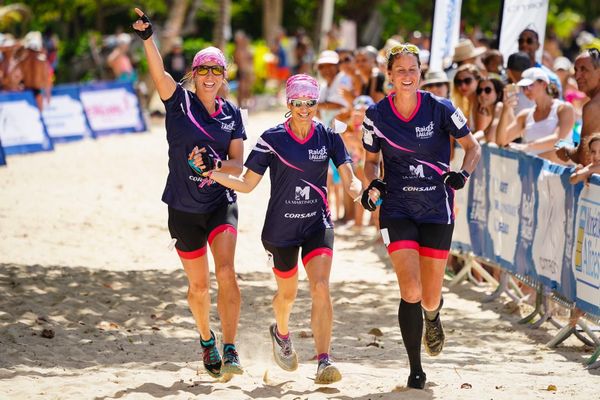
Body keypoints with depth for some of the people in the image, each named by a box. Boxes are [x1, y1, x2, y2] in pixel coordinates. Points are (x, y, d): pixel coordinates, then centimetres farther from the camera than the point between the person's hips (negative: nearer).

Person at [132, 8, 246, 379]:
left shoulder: (232, 114, 4)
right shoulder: (179, 101, -3)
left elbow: (238, 164, 2)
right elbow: (158, 71, -21)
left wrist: (215, 165, -20)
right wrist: (147, 35, -38)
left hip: (221, 202, 1)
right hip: (184, 207, 0)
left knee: (226, 270, -21)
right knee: (199, 285, 8)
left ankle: (230, 350, -21)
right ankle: (206, 339, 35)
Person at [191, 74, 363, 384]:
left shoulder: (328, 137, -2)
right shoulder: (273, 139, -7)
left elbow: (348, 179, -5)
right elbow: (246, 184, -3)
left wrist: (356, 188, -28)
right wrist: (210, 172, -15)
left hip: (317, 223, 0)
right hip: (280, 227, 0)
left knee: (321, 288, -19)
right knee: (287, 293, 16)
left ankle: (324, 362, -22)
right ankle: (281, 333, 51)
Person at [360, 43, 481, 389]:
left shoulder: (440, 109, -6)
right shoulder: (376, 115, -2)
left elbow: (473, 147, 2)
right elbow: (371, 160, 12)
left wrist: (463, 173, -17)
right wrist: (373, 183, -9)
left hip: (437, 209, 0)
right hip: (397, 210, 0)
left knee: (430, 297, 3)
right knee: (410, 290, -15)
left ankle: (433, 316, 44)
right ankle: (415, 369, 1)